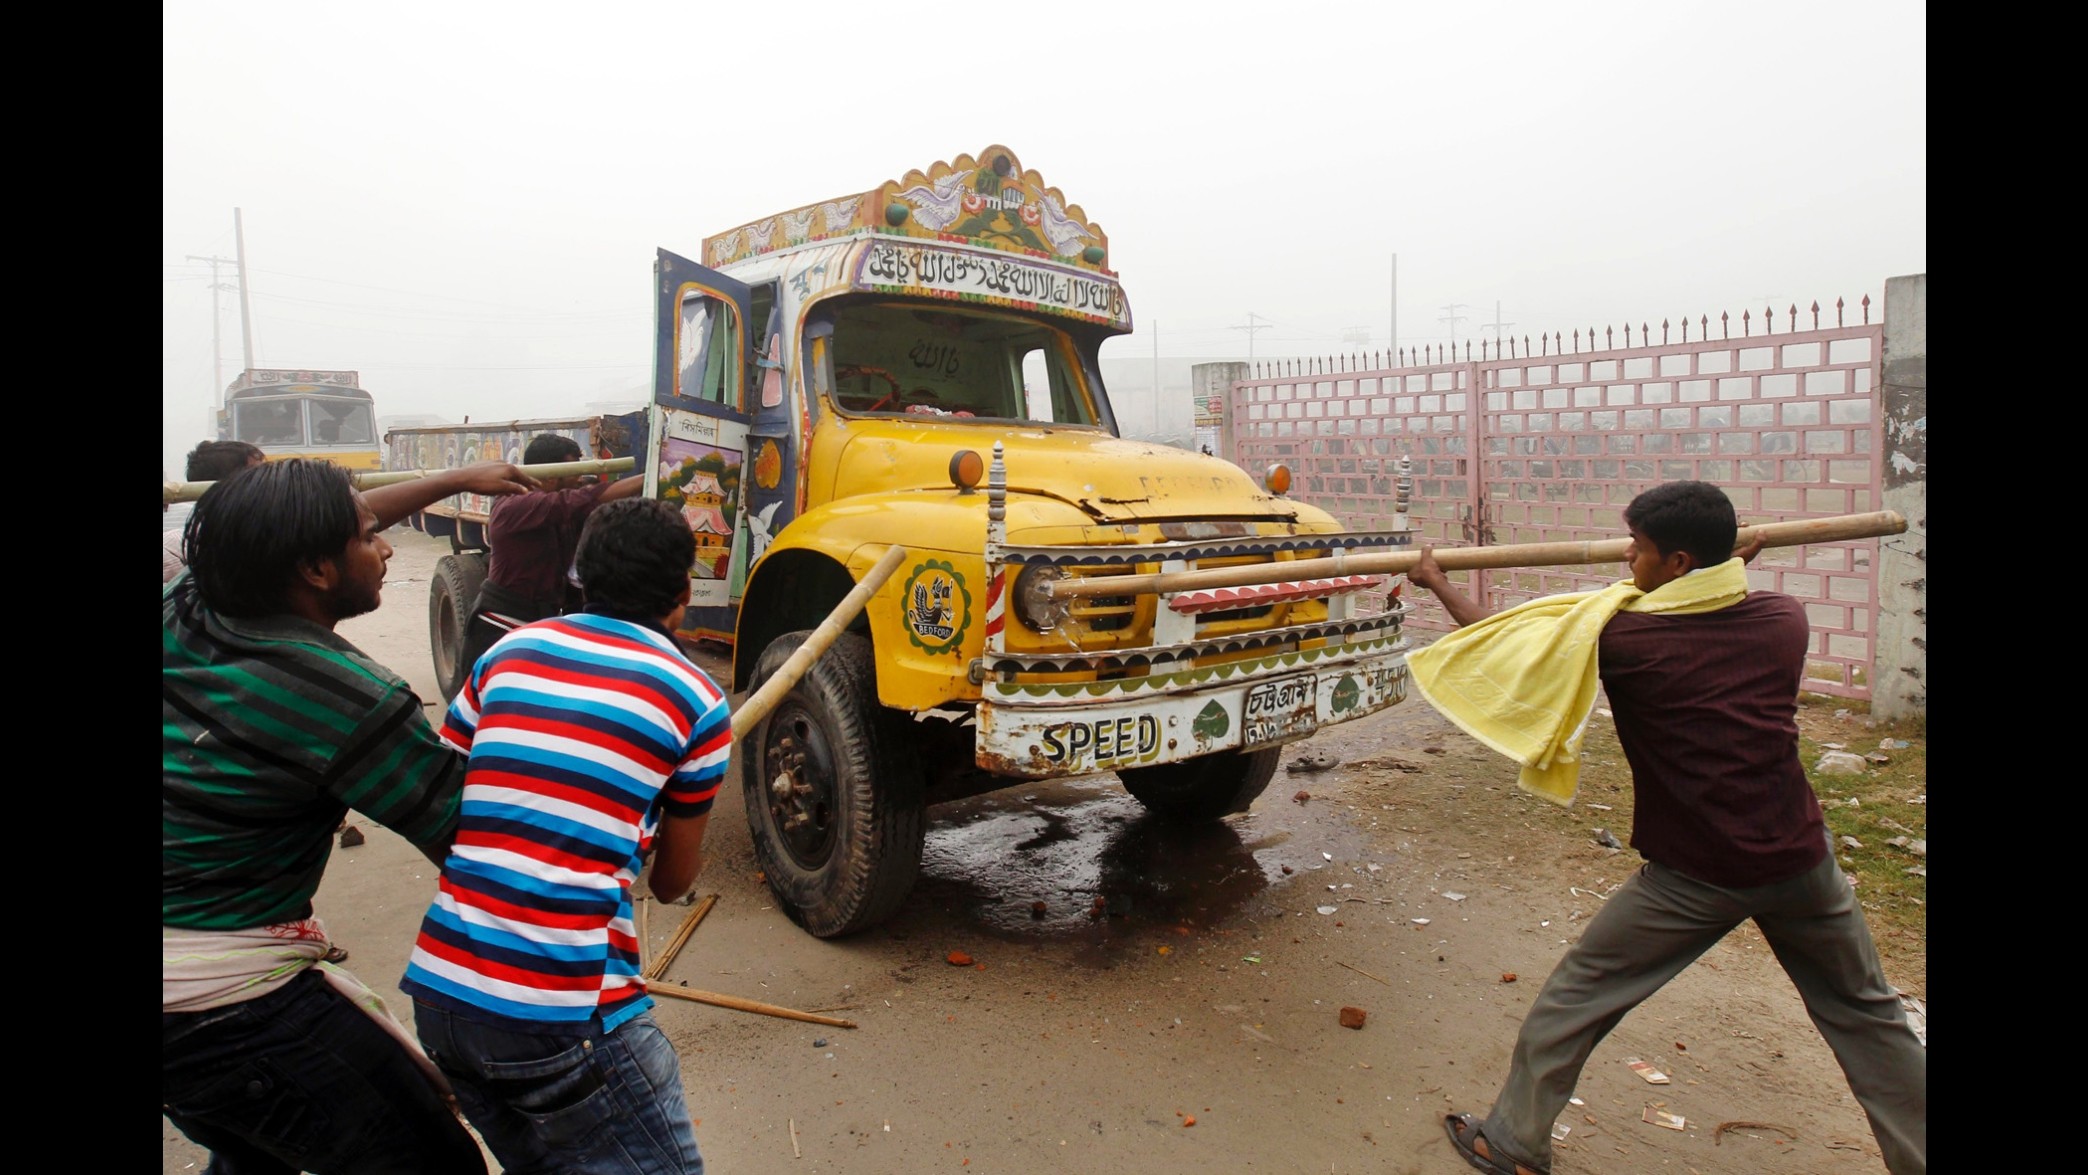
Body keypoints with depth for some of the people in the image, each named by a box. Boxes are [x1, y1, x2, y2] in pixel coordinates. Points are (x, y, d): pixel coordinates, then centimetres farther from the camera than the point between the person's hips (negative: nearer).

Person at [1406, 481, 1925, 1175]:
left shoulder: (1623, 637, -13)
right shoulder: (1784, 619, 0)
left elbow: (1504, 641, -3)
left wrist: (1438, 584, 11)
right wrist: (1731, 569, 37)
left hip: (1695, 877, -4)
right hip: (1800, 859, 5)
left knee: (1574, 997, 9)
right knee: (1865, 1014, 25)